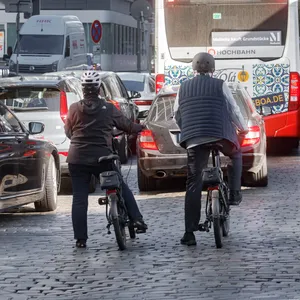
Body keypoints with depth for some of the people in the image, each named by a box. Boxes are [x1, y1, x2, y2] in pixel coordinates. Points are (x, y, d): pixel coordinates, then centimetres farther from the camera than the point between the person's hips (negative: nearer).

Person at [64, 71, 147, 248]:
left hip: (77, 159, 0)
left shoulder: (74, 109, -2)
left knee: (79, 198, 3)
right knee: (122, 188, 19)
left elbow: (68, 131, 9)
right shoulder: (109, 109, -1)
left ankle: (80, 239, -1)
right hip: (102, 159, 0)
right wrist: (140, 128, 30)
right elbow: (126, 125, 9)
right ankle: (137, 219, 10)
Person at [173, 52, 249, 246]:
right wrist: (243, 128, 24)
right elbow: (233, 110, 5)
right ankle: (234, 194, 20)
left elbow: (177, 116, 20)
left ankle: (190, 233, -5)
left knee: (193, 185, 1)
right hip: (221, 135, -2)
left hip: (194, 140, 2)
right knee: (236, 155, 32)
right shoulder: (220, 86, 4)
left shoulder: (184, 88, 14)